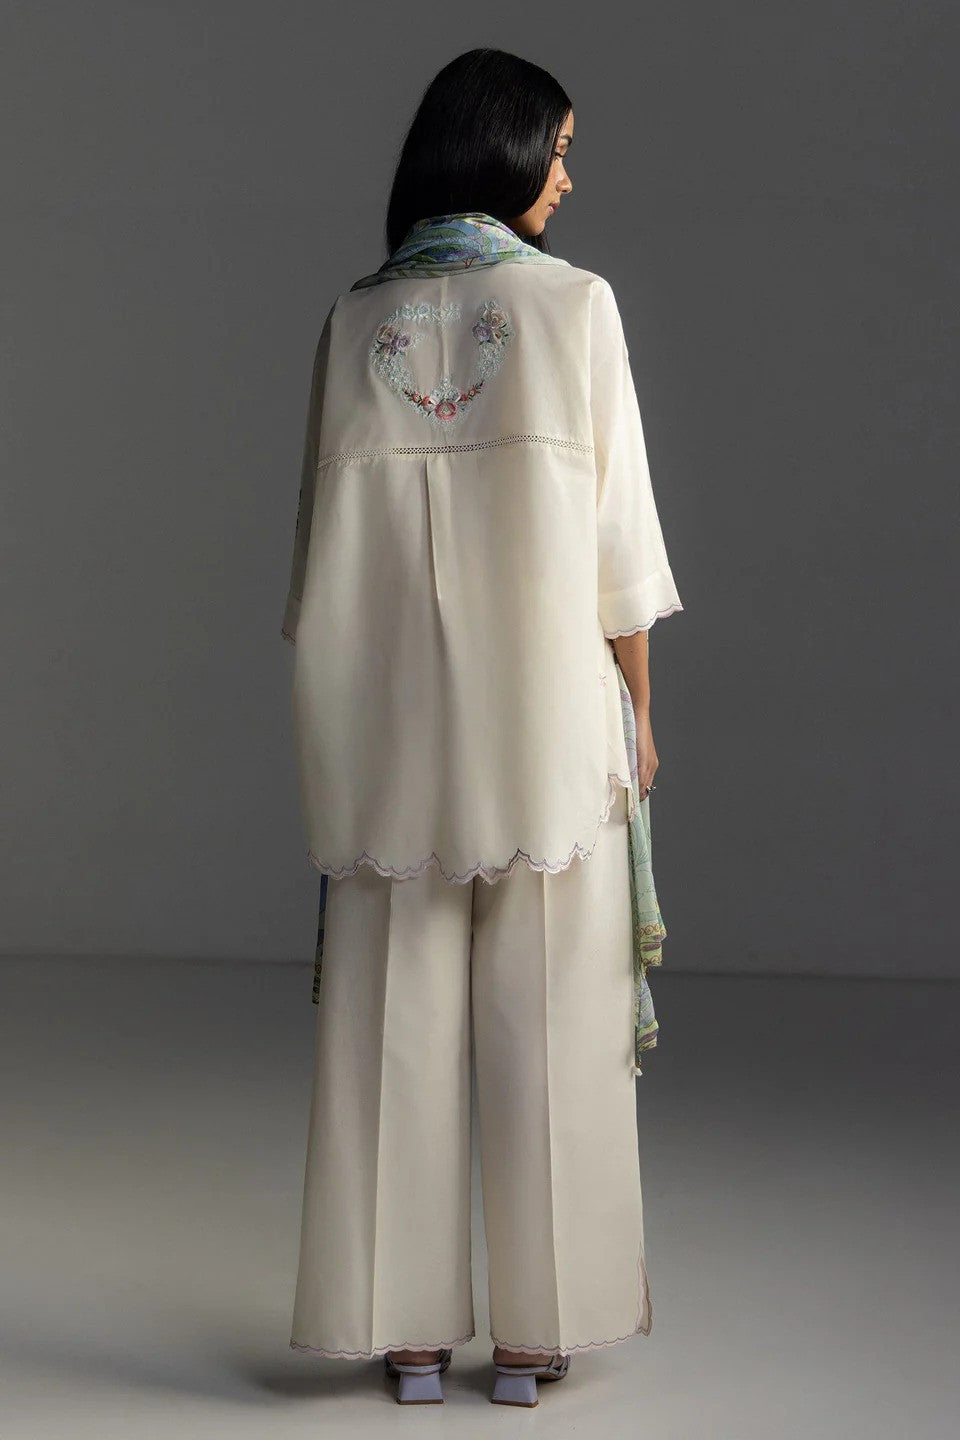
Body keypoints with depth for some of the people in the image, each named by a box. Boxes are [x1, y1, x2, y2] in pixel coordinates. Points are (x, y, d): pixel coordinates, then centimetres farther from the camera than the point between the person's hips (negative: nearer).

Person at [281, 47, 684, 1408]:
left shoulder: (354, 319, 5)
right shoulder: (573, 304, -4)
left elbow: (322, 535, 7)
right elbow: (616, 534, -4)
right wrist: (637, 709, 6)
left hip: (390, 723, 3)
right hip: (545, 709, -2)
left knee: (396, 1022, 7)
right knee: (545, 1024, 5)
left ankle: (408, 1329, 12)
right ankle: (536, 1332, 11)